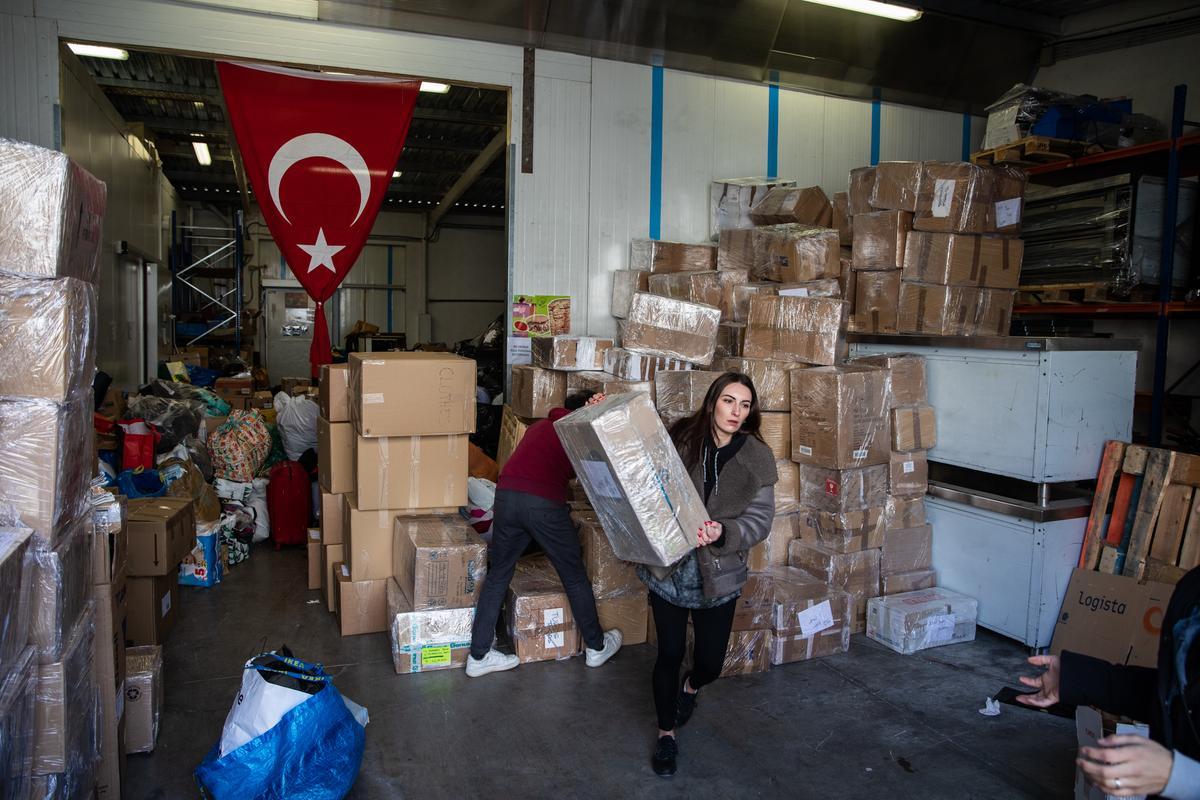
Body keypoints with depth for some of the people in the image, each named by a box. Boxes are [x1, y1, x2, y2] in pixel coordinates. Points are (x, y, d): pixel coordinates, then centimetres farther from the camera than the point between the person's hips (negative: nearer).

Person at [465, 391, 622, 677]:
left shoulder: (540, 425, 28)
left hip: (506, 495, 5)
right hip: (545, 503, -5)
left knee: (498, 576, 16)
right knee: (574, 576, 13)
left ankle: (478, 656, 19)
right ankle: (596, 647, 28)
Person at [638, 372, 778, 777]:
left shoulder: (757, 458, -6)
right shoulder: (678, 438, -9)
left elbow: (760, 520, -6)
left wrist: (723, 532, -27)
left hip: (719, 576, 1)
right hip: (668, 567, -1)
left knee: (710, 662, 12)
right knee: (670, 654, 7)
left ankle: (690, 688, 50)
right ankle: (666, 734, 32)